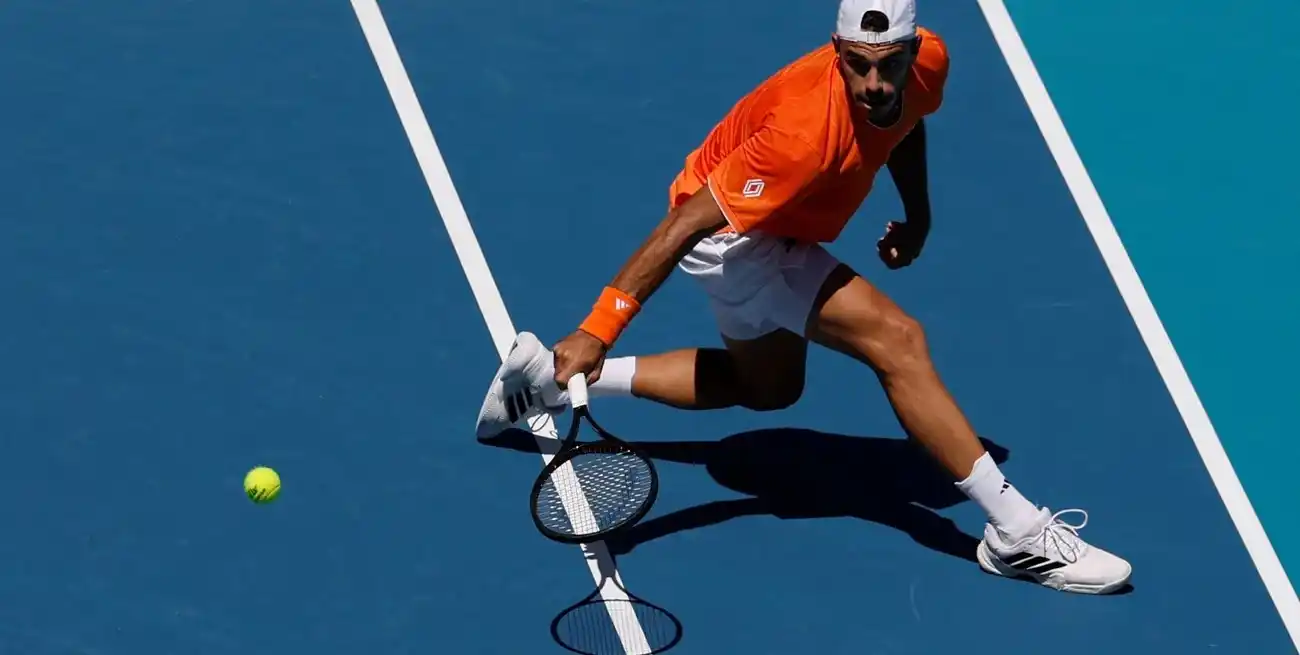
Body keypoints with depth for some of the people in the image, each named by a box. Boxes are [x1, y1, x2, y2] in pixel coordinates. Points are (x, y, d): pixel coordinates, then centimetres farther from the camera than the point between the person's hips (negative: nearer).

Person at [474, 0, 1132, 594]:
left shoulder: (928, 61, -18)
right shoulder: (808, 129, -39)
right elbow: (685, 223, -39)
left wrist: (916, 215, 5)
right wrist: (596, 332, -42)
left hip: (778, 234, 9)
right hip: (729, 236, -9)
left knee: (767, 387, 31)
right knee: (896, 339, -22)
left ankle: (549, 377, 34)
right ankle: (1018, 532, -14)